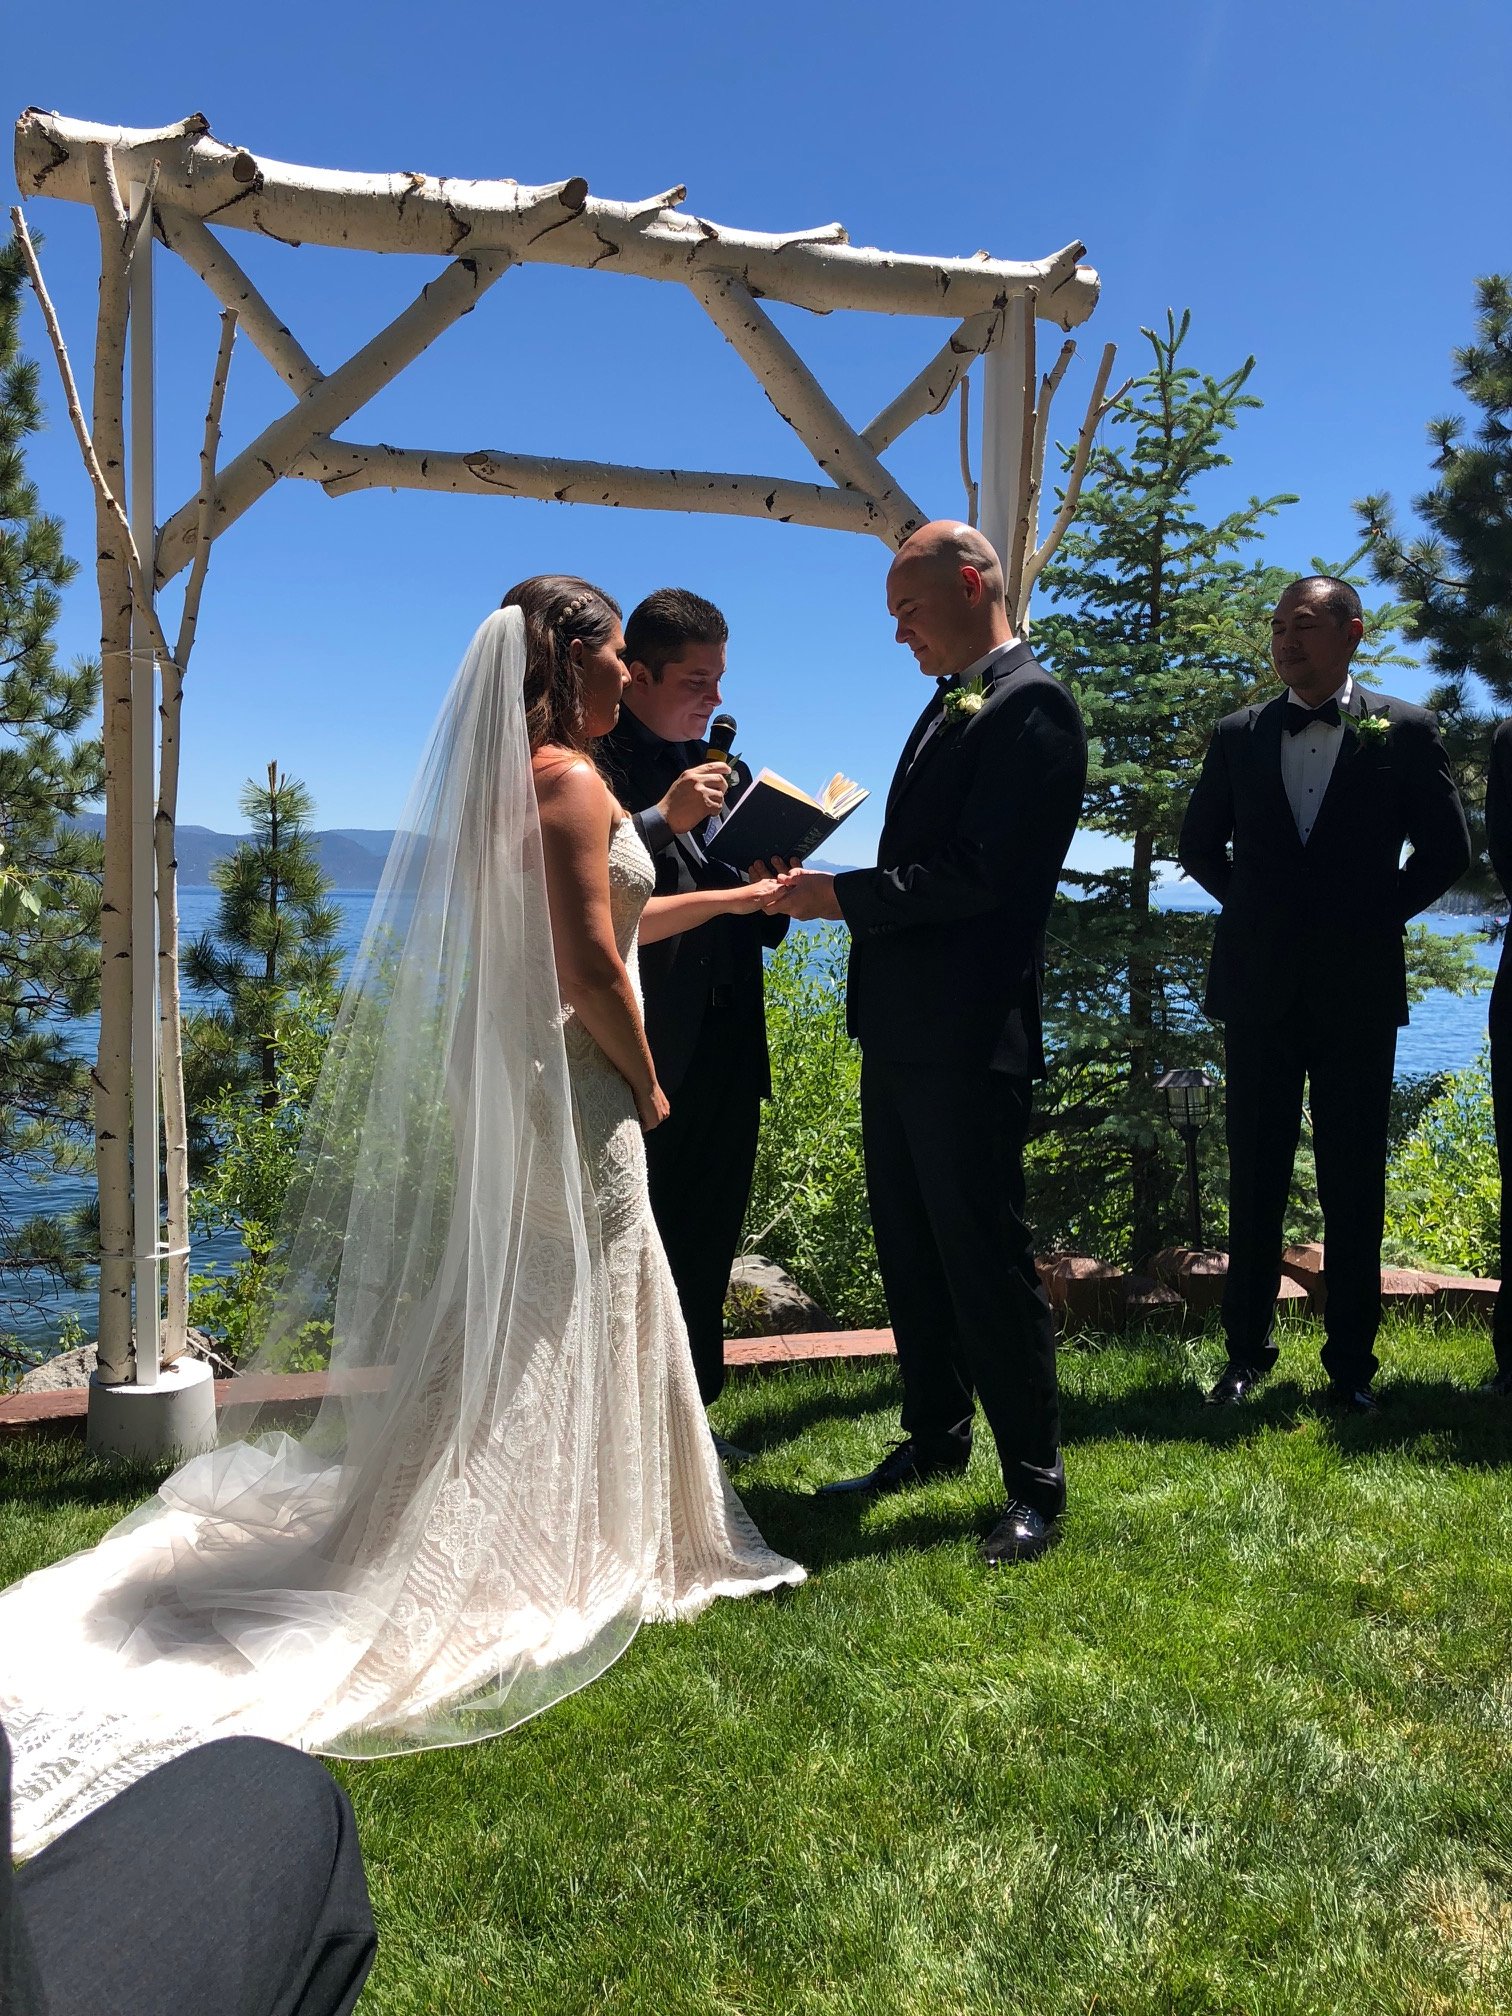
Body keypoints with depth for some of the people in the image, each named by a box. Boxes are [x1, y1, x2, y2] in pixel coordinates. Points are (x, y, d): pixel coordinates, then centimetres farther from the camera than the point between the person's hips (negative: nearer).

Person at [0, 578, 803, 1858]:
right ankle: (566, 1562, 17)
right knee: (574, 1324, 3)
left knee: (513, 1324, 18)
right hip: (571, 1089, -9)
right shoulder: (569, 778, -16)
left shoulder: (510, 781, 14)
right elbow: (591, 968, -21)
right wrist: (647, 1086, -8)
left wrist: (735, 898, 28)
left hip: (506, 1080, 9)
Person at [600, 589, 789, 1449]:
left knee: (707, 1250, 14)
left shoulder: (728, 773, 18)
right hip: (641, 1048, -6)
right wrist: (663, 818, -22)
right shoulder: (592, 761, -5)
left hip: (725, 1050, 7)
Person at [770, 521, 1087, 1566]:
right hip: (899, 1029, 9)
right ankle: (935, 1437, 34)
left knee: (986, 1256, -1)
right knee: (910, 1252, 18)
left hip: (969, 1038, -9)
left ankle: (1036, 1486, 15)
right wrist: (835, 889, 1)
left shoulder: (1032, 704, -12)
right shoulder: (950, 705, 17)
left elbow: (981, 873, -21)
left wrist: (844, 894, -15)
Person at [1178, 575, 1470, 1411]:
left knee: (1354, 1185, 4)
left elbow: (1446, 850, 4)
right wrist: (1252, 910, 6)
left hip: (1358, 990, -1)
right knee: (1255, 1179, 6)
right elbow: (1199, 843, 16)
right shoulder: (1239, 734, 7)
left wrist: (1377, 917, -2)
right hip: (1259, 989, 2)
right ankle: (1247, 1351, 16)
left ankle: (1351, 1364, 15)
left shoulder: (1404, 731, 1)